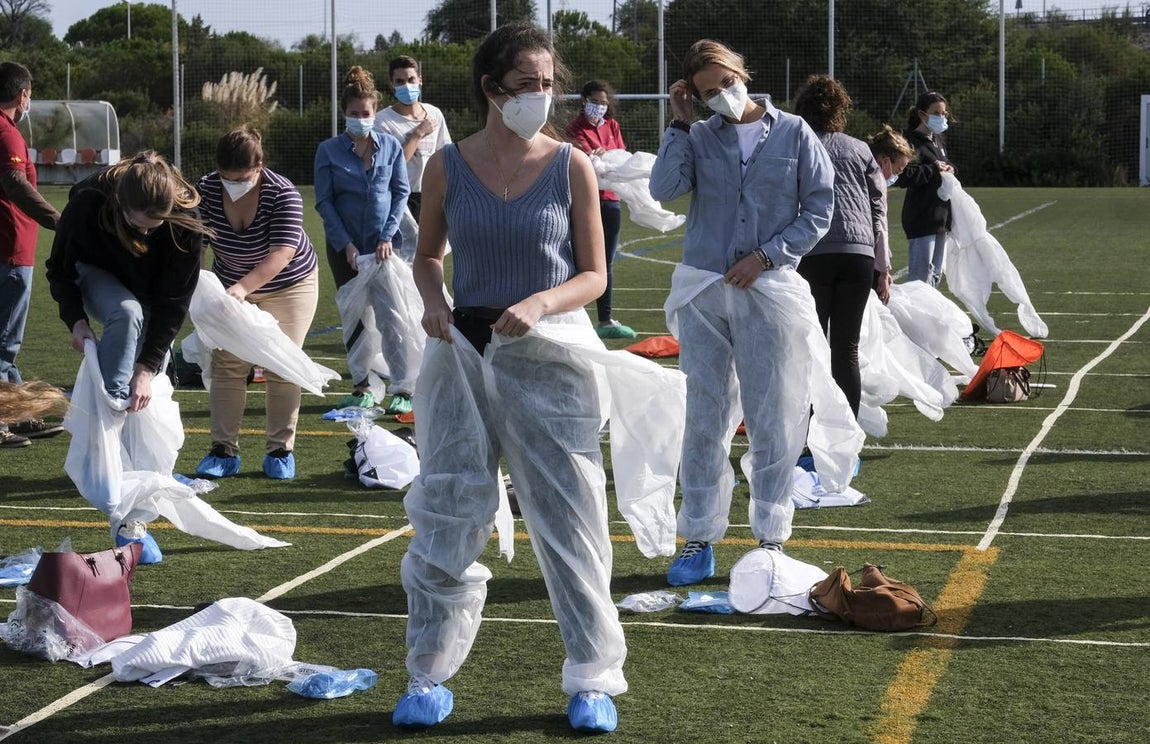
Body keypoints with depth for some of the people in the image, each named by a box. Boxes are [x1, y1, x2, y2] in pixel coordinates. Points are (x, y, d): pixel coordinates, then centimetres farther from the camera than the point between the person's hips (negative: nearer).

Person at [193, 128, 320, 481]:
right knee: (227, 364, -1)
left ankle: (280, 450, 6)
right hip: (233, 286, 3)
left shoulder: (282, 194, -30)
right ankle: (223, 450, 3)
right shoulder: (206, 191, -20)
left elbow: (281, 254, -38)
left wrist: (243, 287, -51)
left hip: (289, 284, -3)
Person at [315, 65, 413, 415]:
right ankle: (363, 388, 14)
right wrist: (346, 244, -8)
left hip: (384, 243, 0)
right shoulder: (329, 151, -1)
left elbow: (402, 191, 4)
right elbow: (324, 202, -1)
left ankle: (404, 389, -1)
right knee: (353, 317, 5)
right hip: (344, 245, 1)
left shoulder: (390, 146, 1)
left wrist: (388, 235, -7)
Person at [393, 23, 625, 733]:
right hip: (463, 353, 2)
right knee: (447, 515, 6)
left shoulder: (572, 166, -3)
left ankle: (594, 678, 12)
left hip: (548, 355, -2)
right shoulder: (448, 167, 1)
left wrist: (540, 304, -18)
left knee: (570, 520, 0)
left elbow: (595, 275, 0)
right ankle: (430, 674, 19)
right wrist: (434, 301, -6)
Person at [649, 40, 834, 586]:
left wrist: (766, 256, -9)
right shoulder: (697, 138, 5)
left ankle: (771, 537, 13)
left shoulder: (793, 133, 2)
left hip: (767, 290, -1)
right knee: (704, 418, 6)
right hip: (702, 290, 2)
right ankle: (699, 539, 13)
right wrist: (679, 123, -7)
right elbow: (664, 189, -12)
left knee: (773, 418, 3)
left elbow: (818, 211, 1)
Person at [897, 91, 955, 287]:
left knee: (935, 276, 15)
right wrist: (934, 169, -15)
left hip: (941, 217, 10)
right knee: (920, 277, -9)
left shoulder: (938, 140, 16)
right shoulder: (912, 142, -13)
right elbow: (904, 177, -25)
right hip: (921, 219, -10)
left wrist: (949, 169, 8)